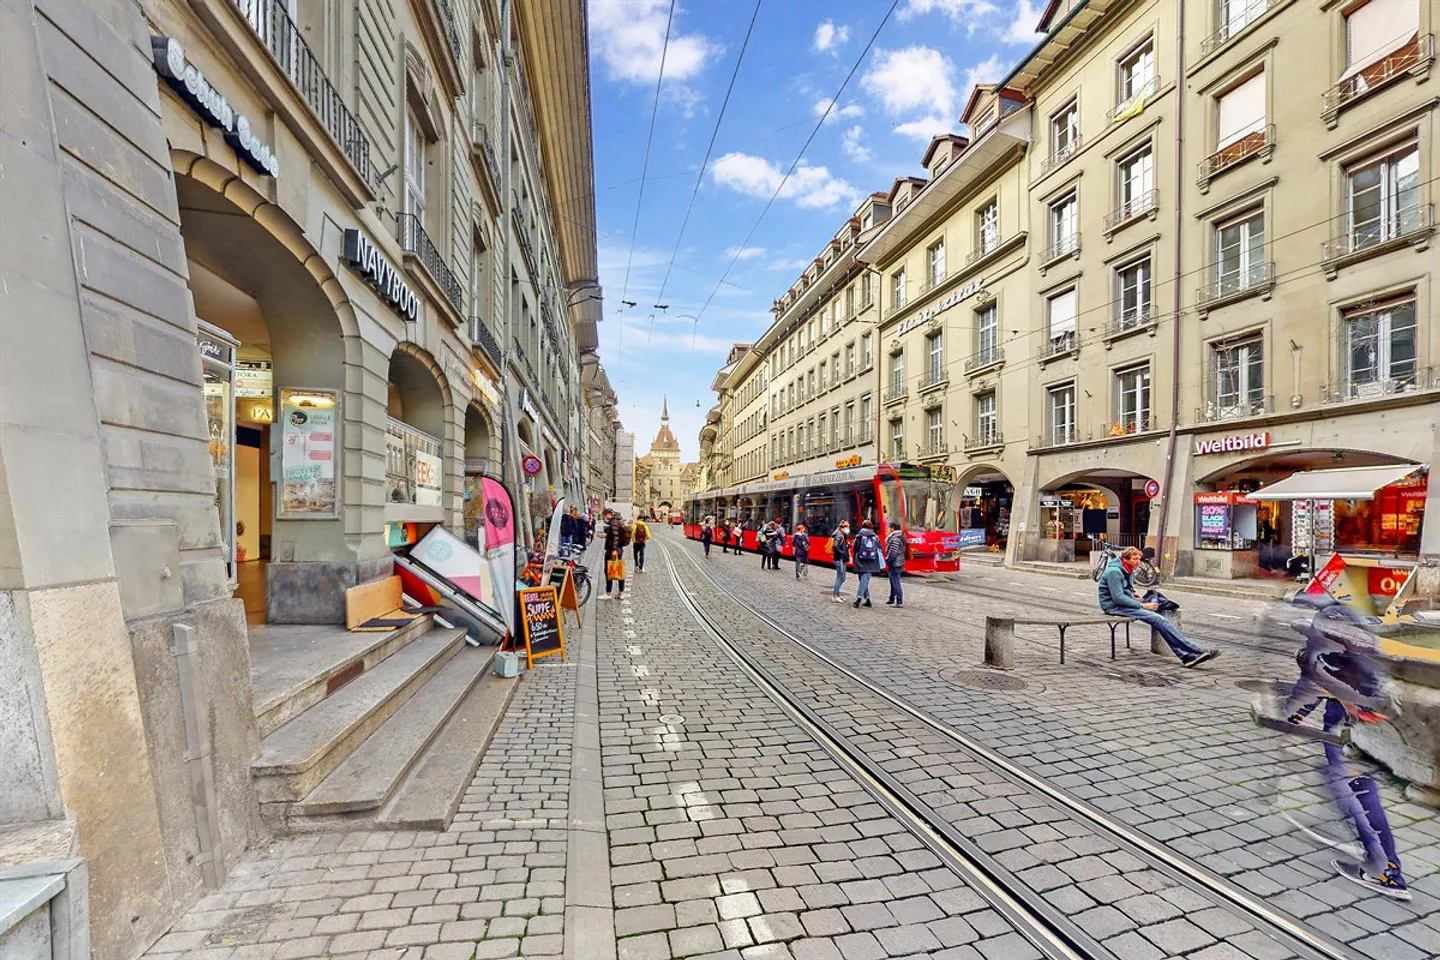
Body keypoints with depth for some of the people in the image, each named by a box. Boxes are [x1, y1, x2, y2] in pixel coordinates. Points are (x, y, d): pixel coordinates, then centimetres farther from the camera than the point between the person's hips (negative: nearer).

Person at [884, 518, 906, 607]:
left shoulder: (895, 538, -20)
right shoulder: (901, 536, 12)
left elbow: (893, 553, -25)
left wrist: (887, 560, -10)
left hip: (895, 564, -11)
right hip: (898, 563, 11)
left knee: (896, 583, -5)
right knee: (893, 582, 21)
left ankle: (899, 602, -2)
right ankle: (892, 600, 32)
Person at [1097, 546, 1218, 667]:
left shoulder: (1129, 570, 11)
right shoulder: (1114, 572, -18)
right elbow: (1118, 598, -21)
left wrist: (1132, 594, 4)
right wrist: (1142, 605, -18)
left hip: (1124, 602, 9)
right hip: (1114, 606, -9)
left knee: (1159, 617, -13)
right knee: (1158, 619, -21)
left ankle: (1186, 656, -16)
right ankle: (1196, 652, -19)